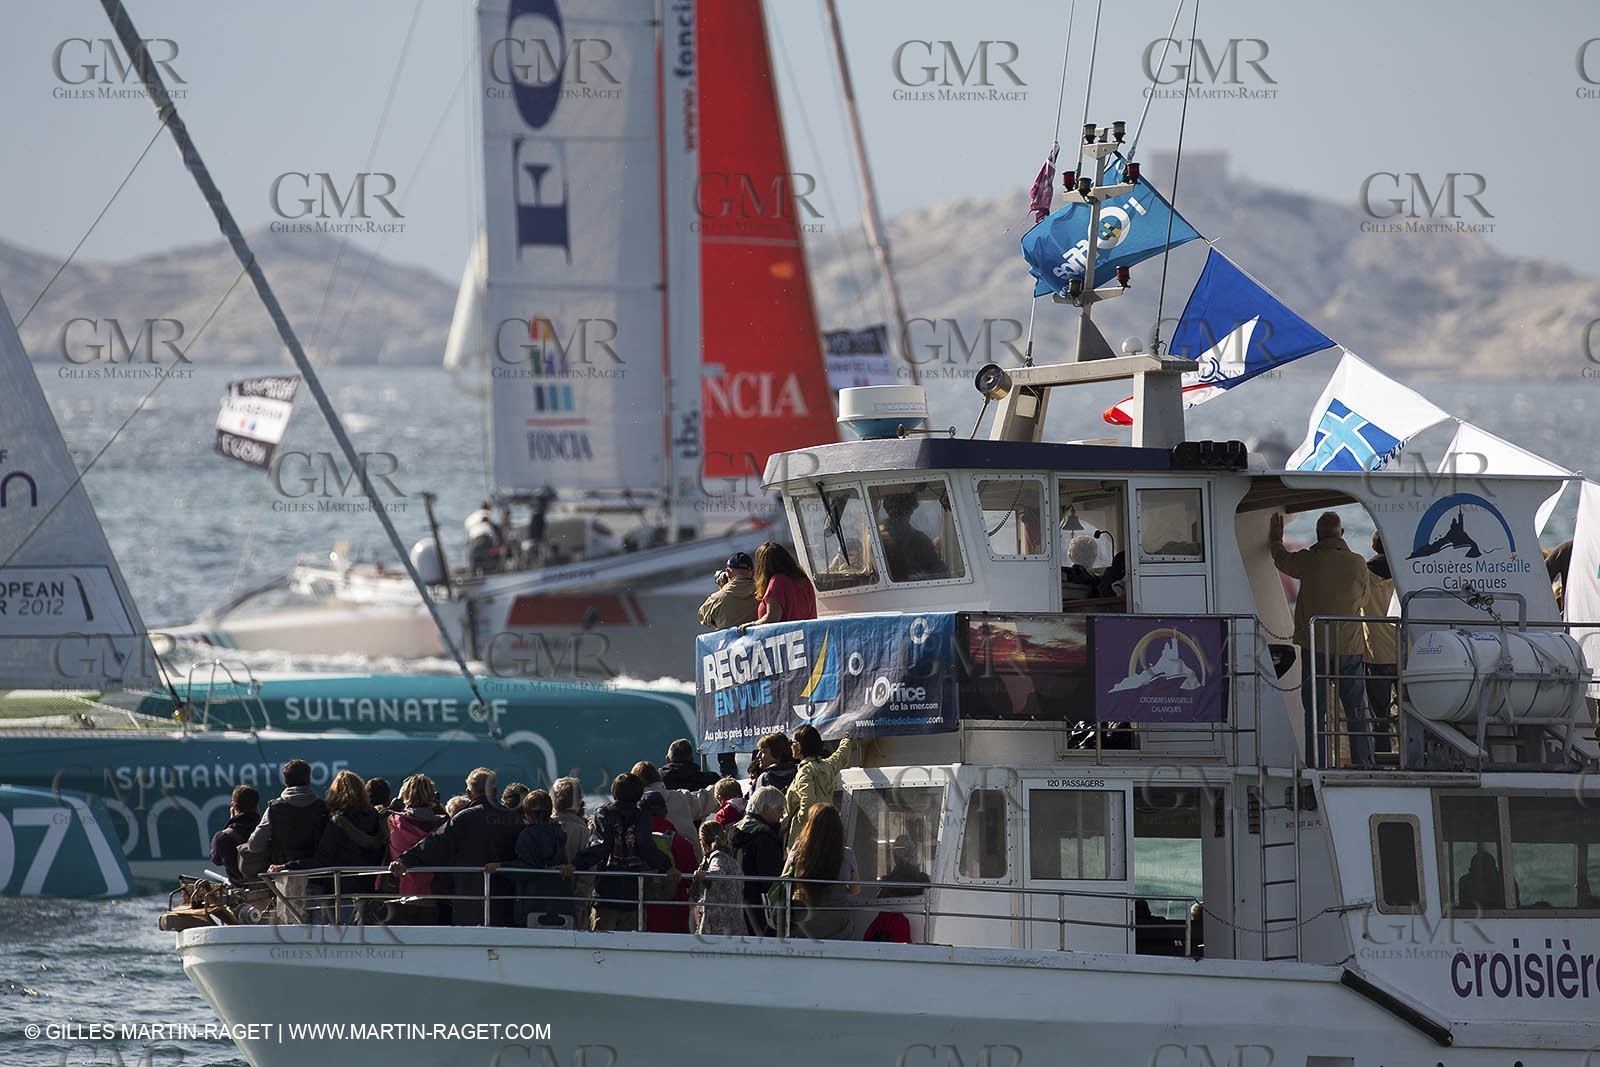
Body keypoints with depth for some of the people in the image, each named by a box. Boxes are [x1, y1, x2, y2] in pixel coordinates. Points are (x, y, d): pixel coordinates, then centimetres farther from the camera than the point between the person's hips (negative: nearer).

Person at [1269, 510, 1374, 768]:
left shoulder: (1308, 560, -5)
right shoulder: (1358, 564, -2)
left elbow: (1282, 560, 17)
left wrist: (1276, 541, 39)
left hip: (1315, 650, -2)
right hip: (1350, 649, 2)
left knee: (1315, 714, 2)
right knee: (1356, 713, 9)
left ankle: (1317, 768, -2)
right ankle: (1364, 766, 8)